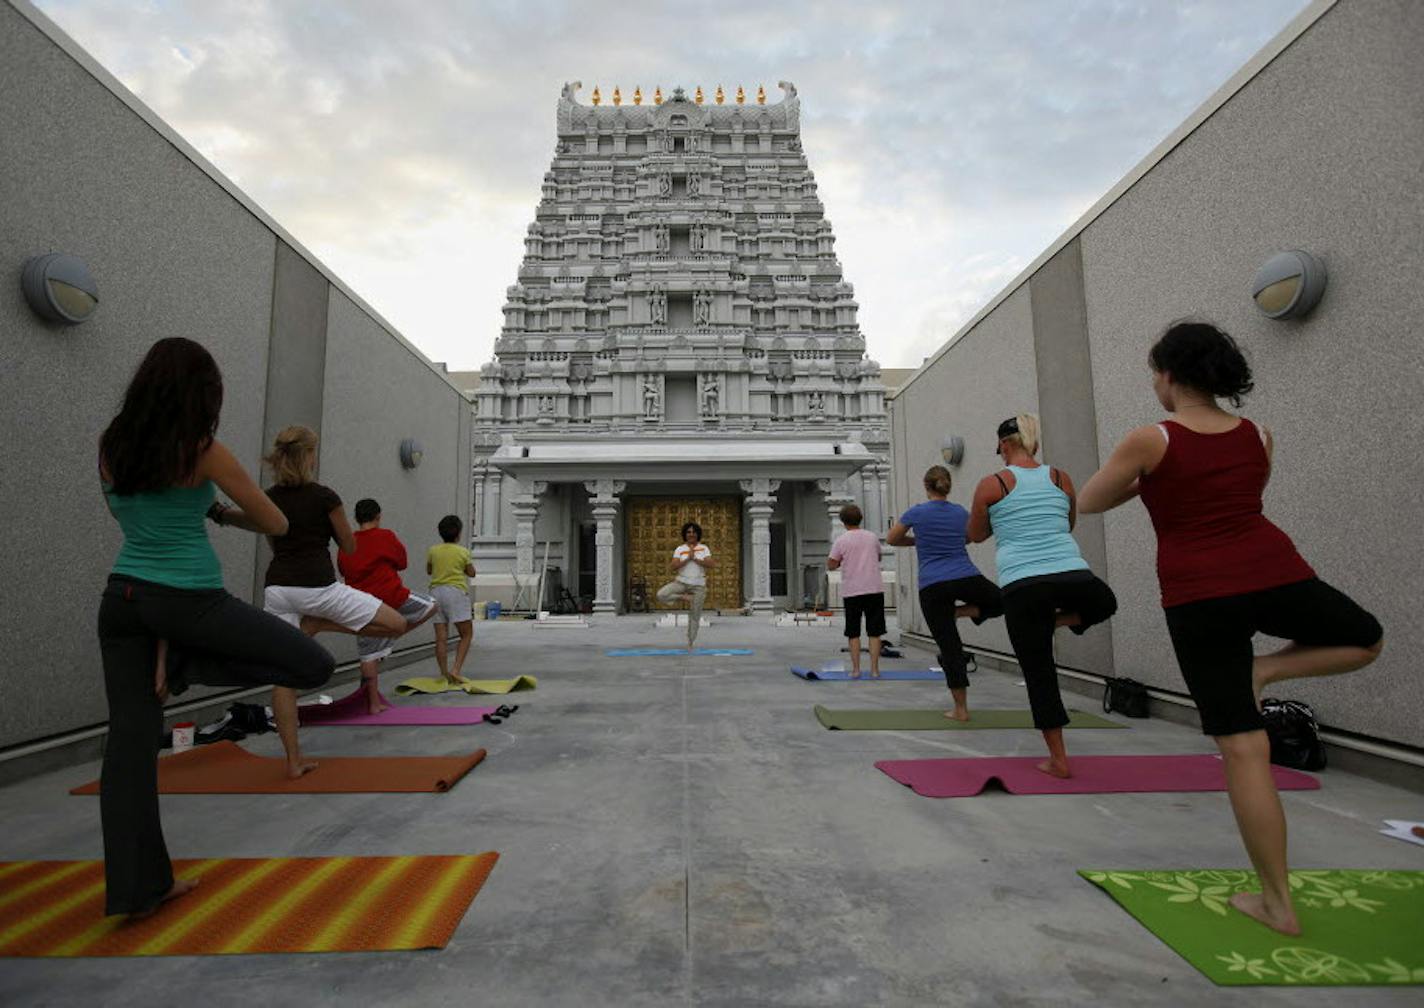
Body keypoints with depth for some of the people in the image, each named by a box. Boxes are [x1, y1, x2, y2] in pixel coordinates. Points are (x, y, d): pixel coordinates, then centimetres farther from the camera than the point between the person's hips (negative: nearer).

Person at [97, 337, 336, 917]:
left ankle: (137, 886, 16)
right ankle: (179, 665, -1)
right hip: (190, 601, -7)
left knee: (129, 739, 10)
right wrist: (223, 513, 13)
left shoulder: (110, 447, 7)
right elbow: (275, 524, -5)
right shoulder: (203, 451, -10)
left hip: (123, 598, 7)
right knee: (315, 665, 2)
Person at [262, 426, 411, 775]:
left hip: (277, 588, 6)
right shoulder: (324, 496, -7)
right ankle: (318, 624, -3)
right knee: (397, 624, 2)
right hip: (318, 586, -6)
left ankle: (293, 760, 10)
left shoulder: (268, 498, 9)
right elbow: (349, 547, 3)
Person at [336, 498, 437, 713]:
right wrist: (401, 547, 22)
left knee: (369, 656, 9)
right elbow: (402, 563, 6)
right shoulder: (386, 536, -4)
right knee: (431, 606, 16)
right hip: (392, 599, -5)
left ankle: (373, 703, 13)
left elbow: (343, 570, 20)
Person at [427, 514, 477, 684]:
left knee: (440, 637, 4)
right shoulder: (463, 552, -1)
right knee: (467, 634, 2)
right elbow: (471, 573, 9)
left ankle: (445, 674, 5)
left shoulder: (433, 550, 6)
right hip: (456, 592, -4)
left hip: (436, 591, 4)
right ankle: (456, 670, -11)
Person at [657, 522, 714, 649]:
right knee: (661, 595, -24)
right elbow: (672, 567, -14)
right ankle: (685, 597, -3)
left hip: (698, 585, 0)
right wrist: (688, 558, -21)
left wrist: (695, 559, -18)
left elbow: (712, 564, -12)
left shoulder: (704, 548, 0)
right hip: (681, 582, 0)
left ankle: (691, 643, 21)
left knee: (694, 617, 4)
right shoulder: (679, 549, -2)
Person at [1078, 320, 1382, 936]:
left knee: (1243, 750, 3)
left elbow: (1090, 502, 5)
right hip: (1274, 575, 3)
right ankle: (1264, 670, 11)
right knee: (1367, 639, 36)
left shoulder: (1150, 442, -6)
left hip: (1199, 597, -3)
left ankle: (1278, 904, 12)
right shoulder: (1257, 437, 8)